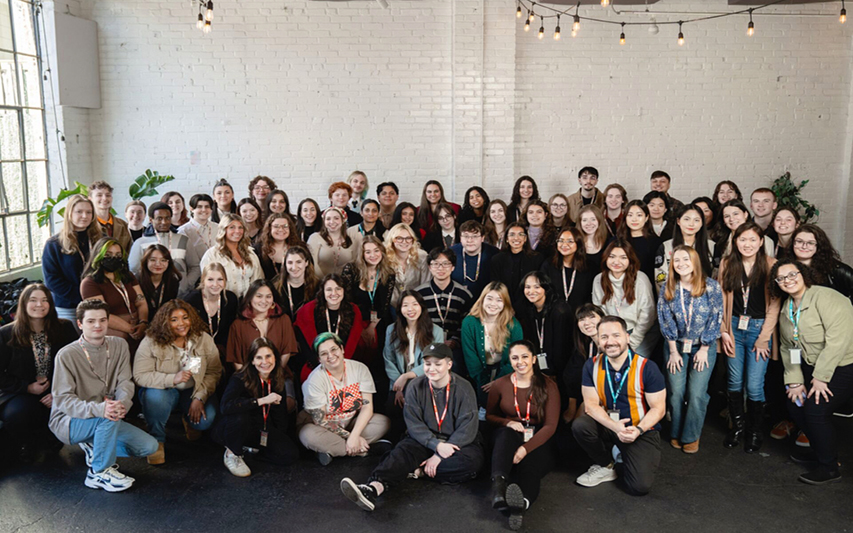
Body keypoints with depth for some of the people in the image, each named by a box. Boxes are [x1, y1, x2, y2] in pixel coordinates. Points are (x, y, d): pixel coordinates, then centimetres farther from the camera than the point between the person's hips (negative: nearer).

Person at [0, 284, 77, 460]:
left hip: (56, 392, 2)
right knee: (17, 414, -35)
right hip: (20, 394, -1)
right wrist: (27, 387, -13)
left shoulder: (64, 329, 3)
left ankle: (42, 436, 8)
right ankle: (24, 445, 5)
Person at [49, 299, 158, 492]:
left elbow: (125, 383, -5)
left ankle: (95, 447, 13)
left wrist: (122, 403, -30)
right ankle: (100, 472, -17)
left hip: (105, 421, 6)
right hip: (68, 422, -6)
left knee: (149, 446, -7)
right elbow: (62, 399, -20)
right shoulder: (67, 355, -14)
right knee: (108, 418, -37)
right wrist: (98, 409, -38)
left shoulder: (119, 346, 1)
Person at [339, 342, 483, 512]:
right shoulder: (415, 387, -2)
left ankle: (419, 471, -24)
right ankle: (373, 488, -53)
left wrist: (440, 456, -21)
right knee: (402, 452, -29)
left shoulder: (463, 389, -9)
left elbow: (467, 429, -13)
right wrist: (437, 445, -24)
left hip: (458, 442, -1)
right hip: (424, 440, 1)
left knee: (472, 460, -33)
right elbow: (414, 424, -7)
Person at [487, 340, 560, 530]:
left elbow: (550, 425, -11)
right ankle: (498, 485, -59)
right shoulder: (500, 384, 2)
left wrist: (525, 448, -26)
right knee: (507, 433, -36)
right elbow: (489, 416, 12)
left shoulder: (548, 385, -5)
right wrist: (508, 423, -12)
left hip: (537, 440, -1)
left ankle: (522, 501, -67)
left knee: (529, 464, -35)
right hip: (508, 438, 1)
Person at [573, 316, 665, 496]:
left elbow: (658, 408, -11)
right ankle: (606, 466, 2)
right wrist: (614, 426, -26)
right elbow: (591, 403, -9)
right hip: (607, 426, 3)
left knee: (640, 487, -21)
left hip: (642, 431, -3)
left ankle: (621, 461, 17)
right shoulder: (592, 366, -7)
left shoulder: (646, 368, -15)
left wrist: (638, 430, -28)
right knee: (579, 426, -27)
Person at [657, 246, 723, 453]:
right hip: (675, 345, 2)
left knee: (697, 393, -7)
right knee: (676, 392, -1)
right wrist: (673, 351, -5)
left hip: (703, 346, -2)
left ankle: (691, 436, 9)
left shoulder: (711, 287, -9)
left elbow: (715, 319, -8)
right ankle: (676, 433, 17)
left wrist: (704, 350, -7)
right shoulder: (668, 290, -3)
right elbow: (665, 321, -2)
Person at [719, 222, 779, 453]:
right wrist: (724, 331, 0)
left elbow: (774, 304, -5)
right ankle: (737, 425, 27)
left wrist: (763, 337, -7)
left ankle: (755, 431, 18)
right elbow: (722, 300, 6)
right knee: (735, 381, 9)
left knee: (754, 385, -2)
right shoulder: (727, 265, 4)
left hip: (759, 328, -3)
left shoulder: (770, 266, -5)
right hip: (734, 328, 3)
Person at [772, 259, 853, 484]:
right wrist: (795, 381, -1)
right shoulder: (786, 309, 7)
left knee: (815, 408, -17)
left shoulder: (826, 298, -20)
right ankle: (819, 450, 27)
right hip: (813, 367, 8)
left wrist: (821, 377, -23)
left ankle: (829, 468, 0)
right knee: (795, 404, 3)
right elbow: (787, 348, 7)